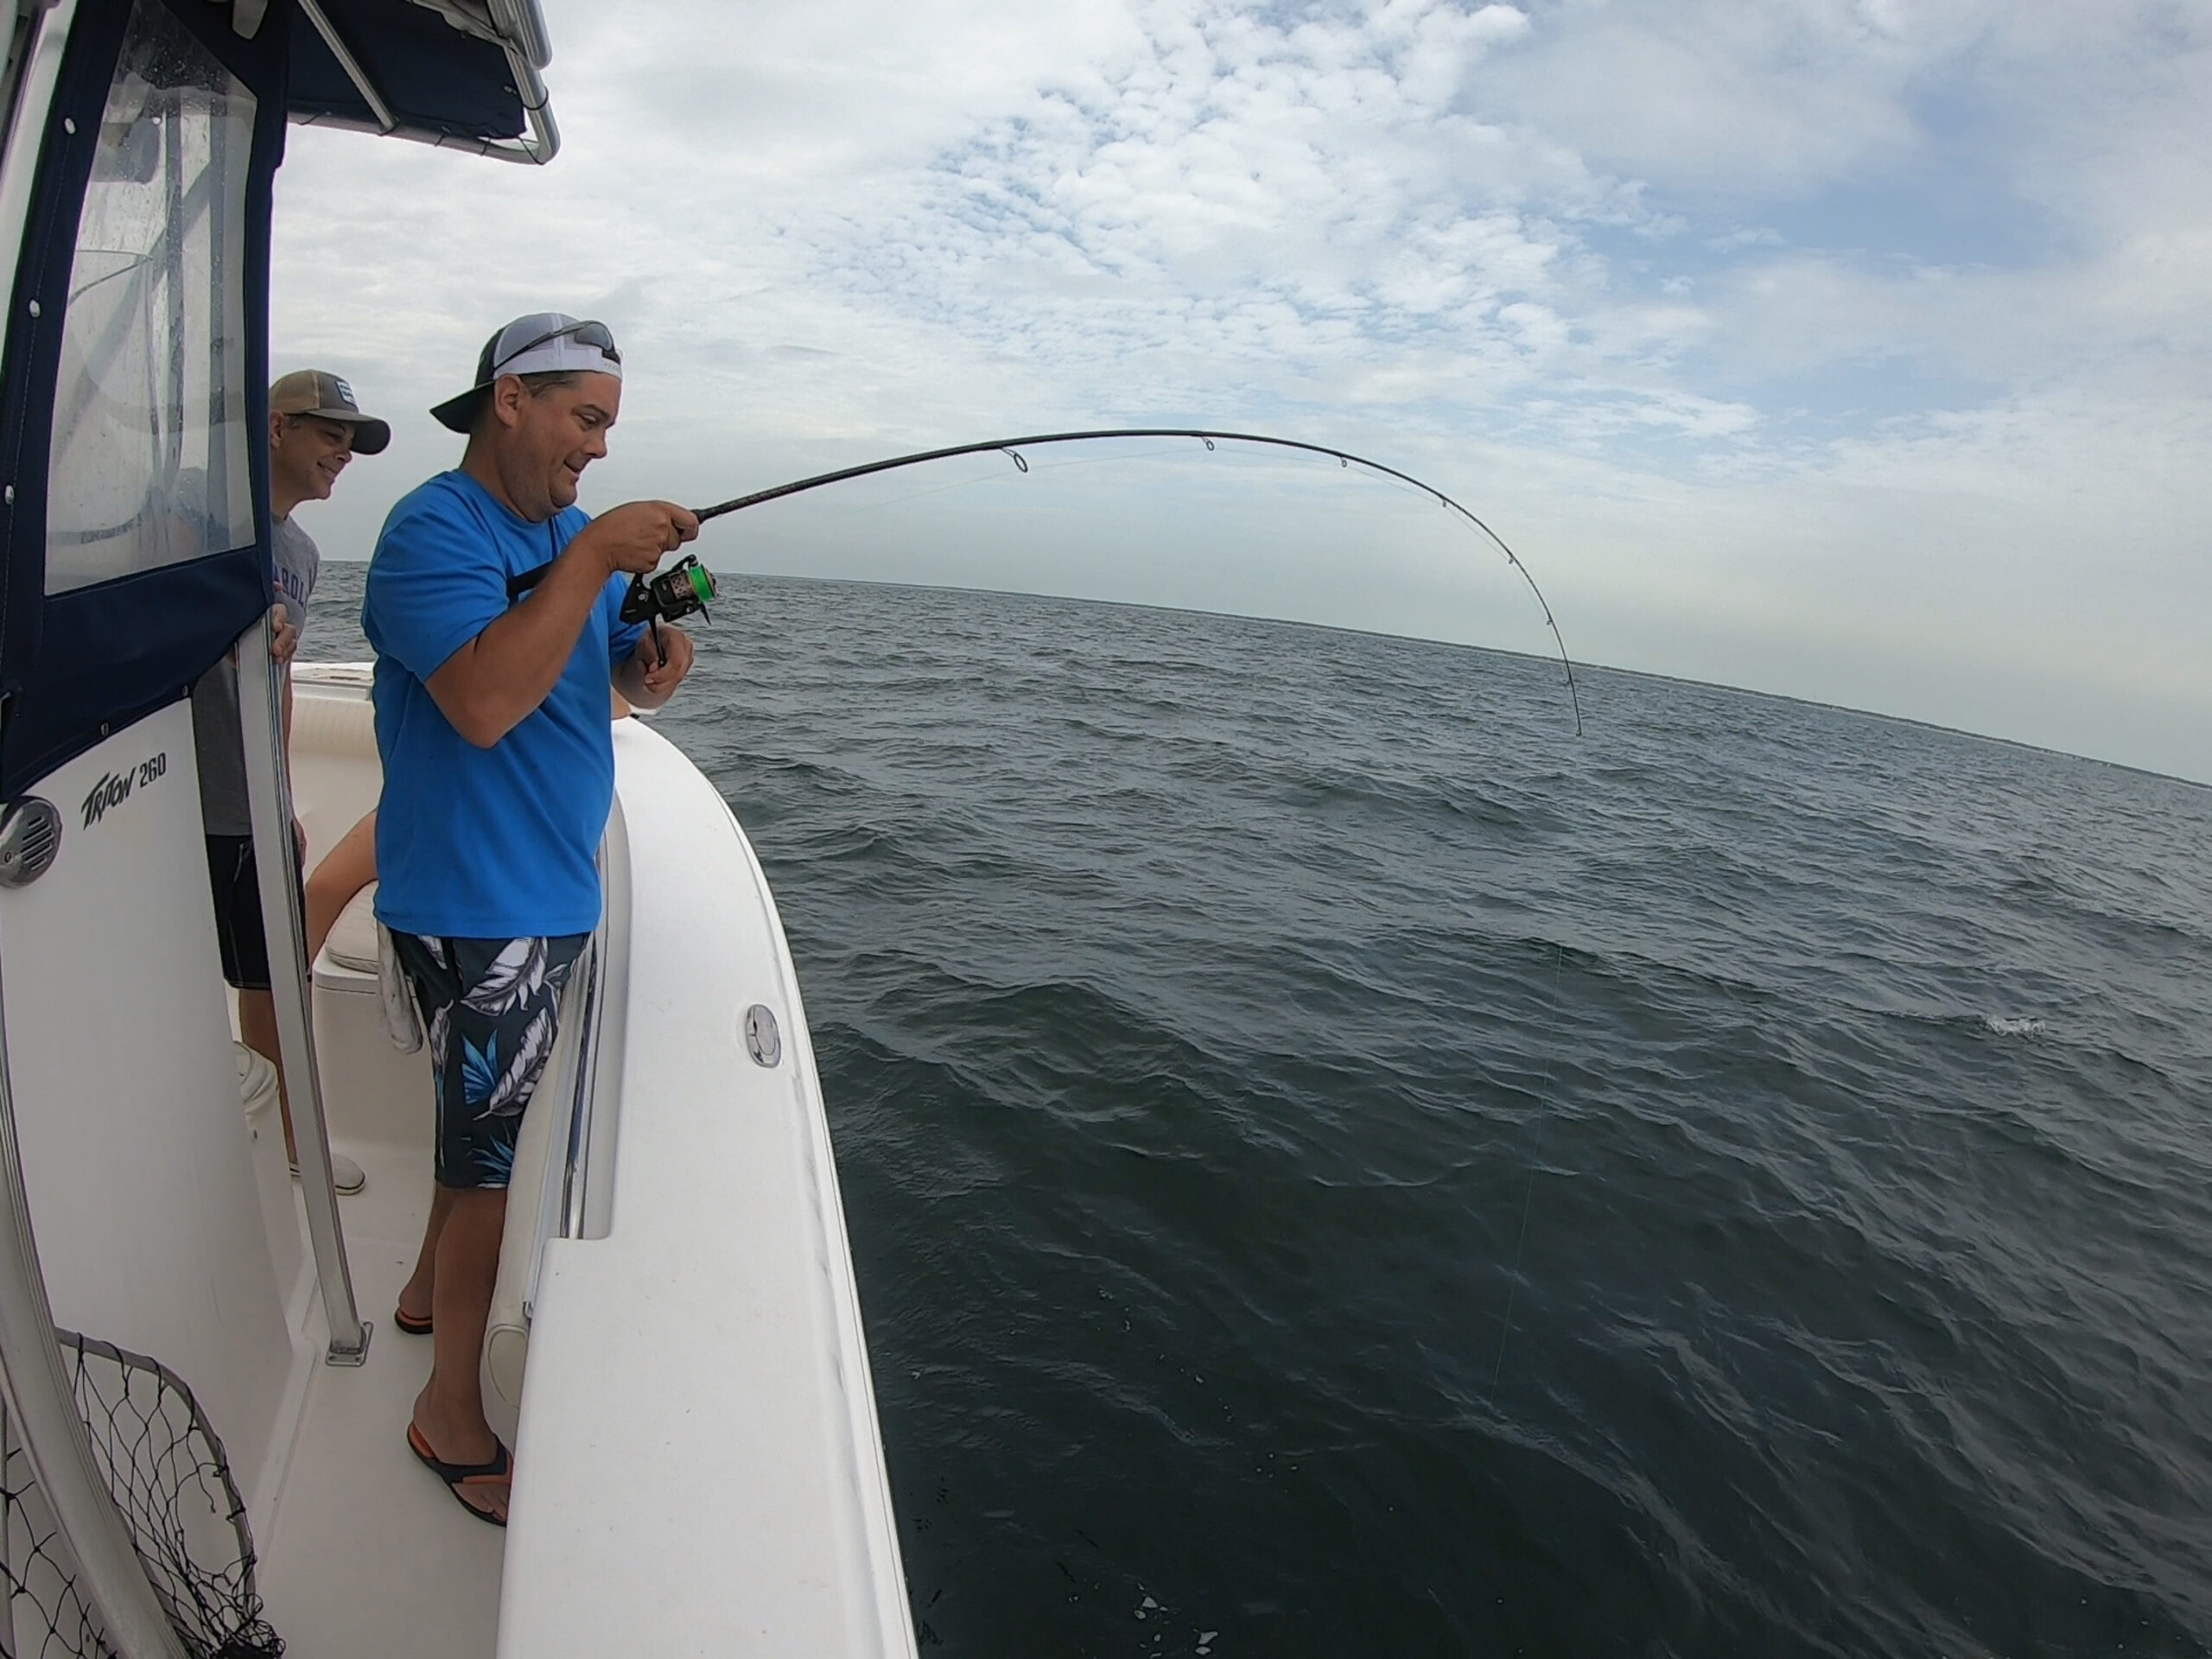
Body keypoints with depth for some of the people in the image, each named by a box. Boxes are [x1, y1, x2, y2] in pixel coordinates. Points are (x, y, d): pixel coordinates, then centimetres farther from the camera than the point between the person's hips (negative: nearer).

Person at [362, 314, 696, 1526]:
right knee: (492, 1155, 2)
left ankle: (431, 1287, 49)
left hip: (550, 889, 9)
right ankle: (450, 1418, 21)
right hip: (475, 903, -9)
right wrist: (595, 559, -29)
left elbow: (621, 669, 13)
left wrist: (658, 659, -10)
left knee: (489, 1117, 25)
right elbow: (485, 700, -32)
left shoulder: (569, 530, 10)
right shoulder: (433, 531, -17)